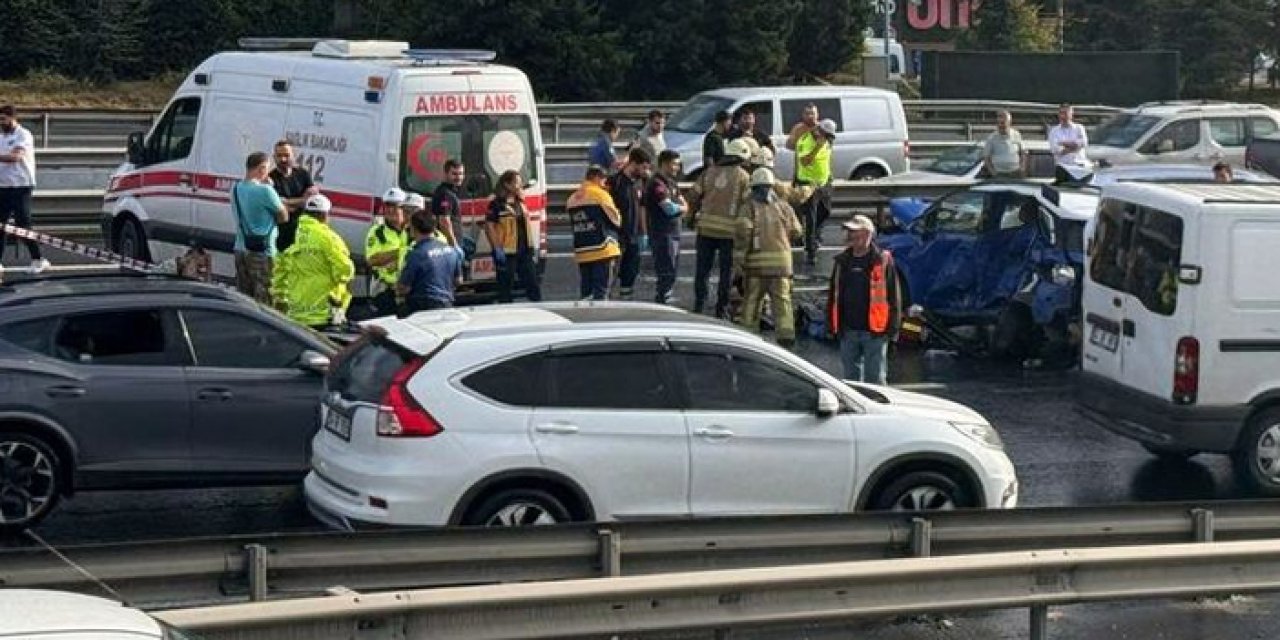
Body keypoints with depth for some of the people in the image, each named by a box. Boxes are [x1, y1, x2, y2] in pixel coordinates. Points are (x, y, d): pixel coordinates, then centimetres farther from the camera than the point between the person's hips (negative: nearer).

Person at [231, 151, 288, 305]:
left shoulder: (236, 189, 6)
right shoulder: (265, 190, -17)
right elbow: (284, 216, -8)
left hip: (241, 248, 8)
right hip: (262, 252, -8)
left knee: (243, 297, 13)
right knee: (263, 299, -3)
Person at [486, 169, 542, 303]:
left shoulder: (520, 202, 15)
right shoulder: (497, 204, -10)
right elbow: (489, 226, -15)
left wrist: (531, 247, 18)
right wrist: (497, 248, -19)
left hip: (524, 251, 8)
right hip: (507, 253, -8)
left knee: (534, 285, 9)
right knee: (505, 287, 0)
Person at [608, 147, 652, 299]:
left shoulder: (639, 183, 8)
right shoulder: (616, 182, -13)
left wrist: (643, 234, 15)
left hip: (634, 237, 7)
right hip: (619, 237, -7)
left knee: (631, 275, 11)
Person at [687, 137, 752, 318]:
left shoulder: (709, 172, 8)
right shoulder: (743, 176, -2)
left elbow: (694, 195, 7)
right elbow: (747, 202, -8)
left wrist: (692, 216, 19)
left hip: (706, 227, 3)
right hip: (730, 229, -3)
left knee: (703, 268, 11)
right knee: (726, 270, 7)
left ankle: (699, 304, 11)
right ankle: (722, 308, 9)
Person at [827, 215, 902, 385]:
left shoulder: (883, 260, -5)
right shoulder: (842, 261, 10)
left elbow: (894, 296, -5)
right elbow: (833, 296, 16)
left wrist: (893, 327, -8)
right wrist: (832, 325, 11)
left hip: (874, 332, -5)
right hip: (848, 331, 5)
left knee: (875, 379, 1)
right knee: (851, 378, 13)